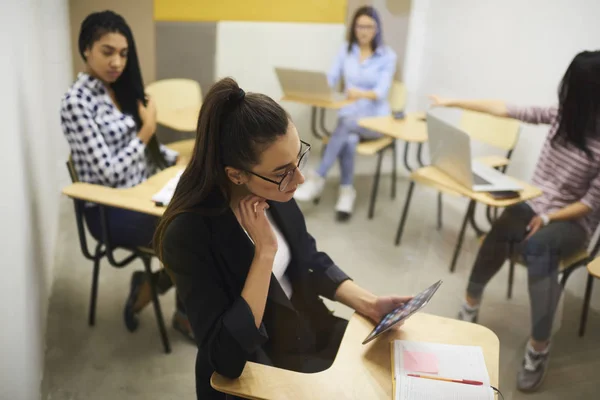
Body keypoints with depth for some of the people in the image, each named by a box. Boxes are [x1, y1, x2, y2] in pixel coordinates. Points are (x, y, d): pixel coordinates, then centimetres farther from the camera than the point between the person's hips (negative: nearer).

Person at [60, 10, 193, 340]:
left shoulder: (122, 89, 7)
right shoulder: (77, 102, -18)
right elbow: (109, 172, -21)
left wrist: (179, 158, -1)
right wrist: (147, 129, -12)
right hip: (110, 211, -7)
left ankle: (151, 284, 8)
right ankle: (186, 315, 10)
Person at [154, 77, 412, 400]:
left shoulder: (274, 191, -8)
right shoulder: (188, 235, -28)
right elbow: (227, 356, -29)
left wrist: (369, 303, -6)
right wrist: (265, 251, -31)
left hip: (311, 334, 6)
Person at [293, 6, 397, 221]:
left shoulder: (387, 55, -4)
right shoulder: (345, 50, 7)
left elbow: (382, 91, -16)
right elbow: (330, 80, -1)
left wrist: (362, 94, -38)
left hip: (376, 118, -2)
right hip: (349, 114, 2)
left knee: (346, 124, -36)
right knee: (349, 139, -34)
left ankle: (318, 179, -33)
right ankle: (347, 191, -23)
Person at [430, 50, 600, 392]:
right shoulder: (562, 115, -2)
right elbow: (507, 110, -1)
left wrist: (548, 218, -24)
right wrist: (454, 103, -1)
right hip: (533, 206, 4)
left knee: (539, 244, -39)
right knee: (502, 230, -31)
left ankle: (539, 349, -33)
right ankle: (472, 302, -11)